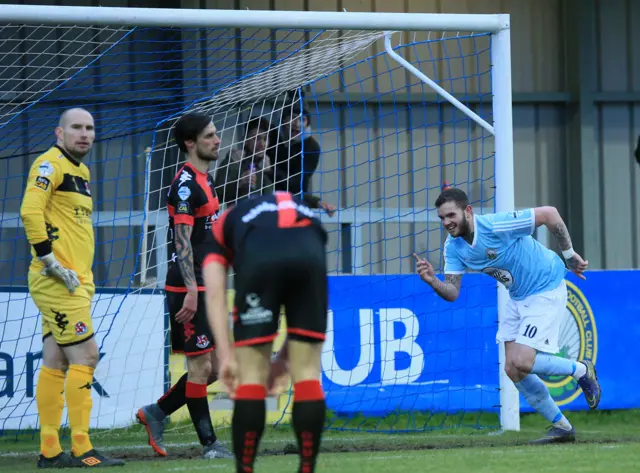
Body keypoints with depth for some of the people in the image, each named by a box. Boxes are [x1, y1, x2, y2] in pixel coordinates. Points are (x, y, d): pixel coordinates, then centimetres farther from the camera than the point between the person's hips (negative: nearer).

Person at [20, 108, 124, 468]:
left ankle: (50, 451, 9)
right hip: (58, 281, -9)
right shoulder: (51, 164, -9)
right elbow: (30, 211, -21)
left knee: (56, 363, 8)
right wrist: (49, 261, -22)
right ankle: (81, 449, -10)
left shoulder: (81, 170, 20)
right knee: (85, 356, -11)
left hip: (74, 281, 9)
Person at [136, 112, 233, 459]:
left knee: (212, 367, 11)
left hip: (204, 287, 10)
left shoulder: (203, 180, 16)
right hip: (189, 288, -10)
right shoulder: (185, 184, -13)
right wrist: (191, 291, -25)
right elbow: (182, 241, -19)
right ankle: (209, 444, 0)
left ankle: (156, 412, 21)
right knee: (201, 366, -5)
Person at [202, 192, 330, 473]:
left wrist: (226, 355, 9)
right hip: (309, 254, 2)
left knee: (252, 374, 7)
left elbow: (215, 294, 17)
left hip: (258, 256, -2)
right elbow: (301, 311, 36)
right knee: (307, 373, 11)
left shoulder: (224, 226, 36)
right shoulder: (306, 212, 43)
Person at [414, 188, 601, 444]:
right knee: (513, 371, 1)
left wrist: (569, 254, -14)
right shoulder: (453, 247, -6)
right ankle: (561, 427, 15)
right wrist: (432, 281, -31)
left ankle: (582, 371, 7)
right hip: (518, 297, 8)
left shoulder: (496, 226, -28)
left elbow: (549, 213, -22)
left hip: (546, 290, -8)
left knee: (521, 363, -19)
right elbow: (452, 292, -9)